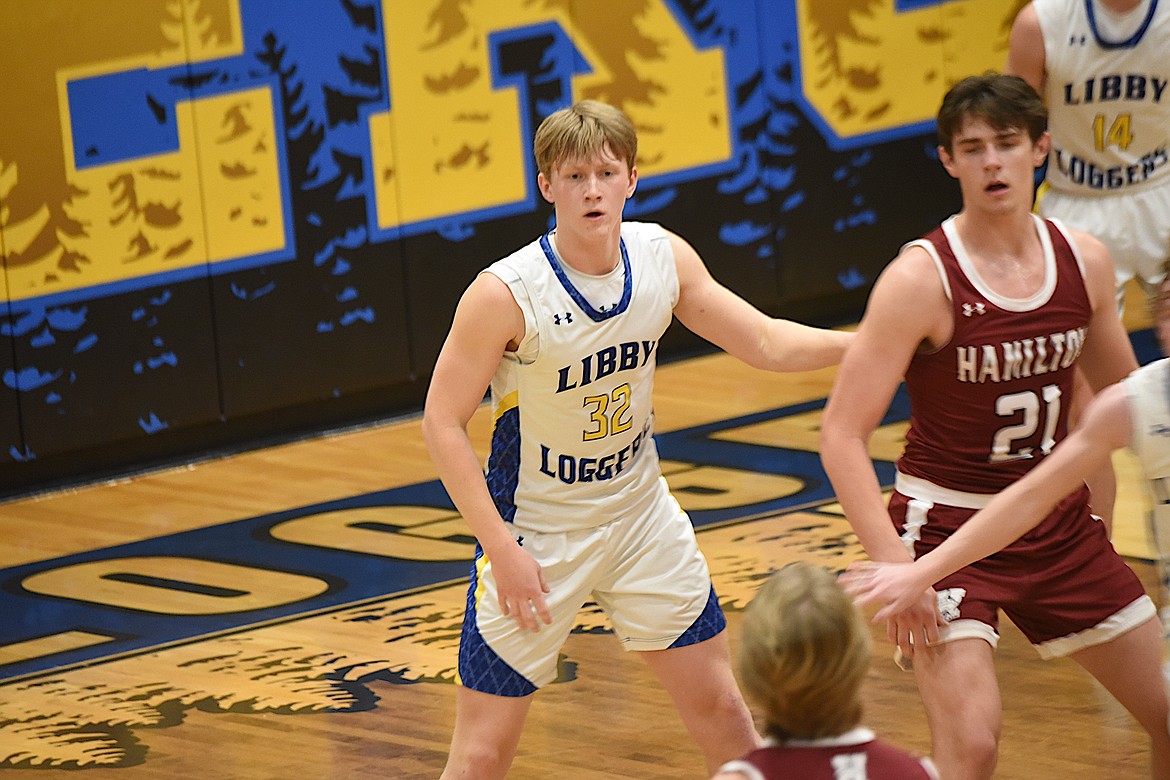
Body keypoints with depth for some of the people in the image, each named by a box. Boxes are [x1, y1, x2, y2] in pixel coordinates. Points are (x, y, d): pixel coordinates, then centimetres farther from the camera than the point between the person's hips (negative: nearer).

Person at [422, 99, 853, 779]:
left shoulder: (663, 257, -7)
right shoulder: (507, 293, -24)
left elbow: (766, 343, 3)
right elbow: (443, 423, -18)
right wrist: (502, 550, -21)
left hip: (641, 517, 5)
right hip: (535, 534, -5)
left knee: (720, 705, 13)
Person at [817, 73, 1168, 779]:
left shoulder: (1084, 261, -1)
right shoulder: (922, 279, -18)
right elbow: (842, 436, -19)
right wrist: (893, 563, -28)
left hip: (1059, 526, 6)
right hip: (948, 528, -6)